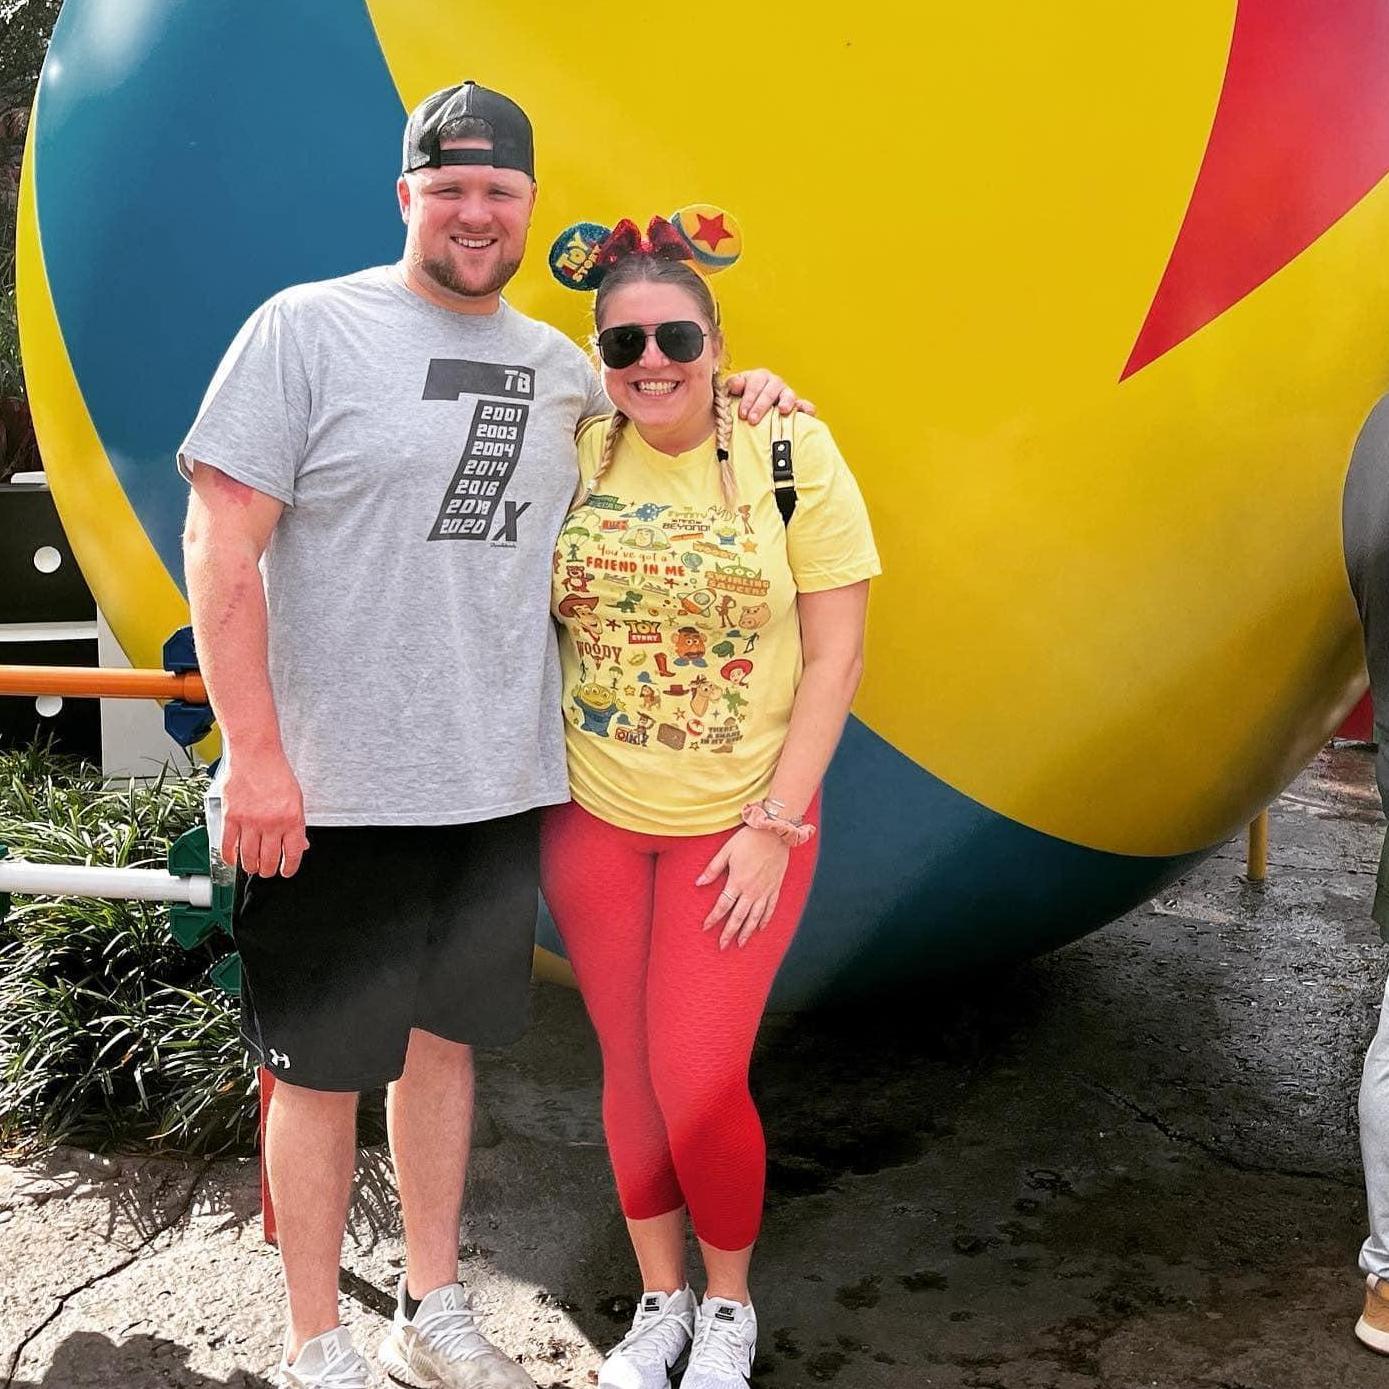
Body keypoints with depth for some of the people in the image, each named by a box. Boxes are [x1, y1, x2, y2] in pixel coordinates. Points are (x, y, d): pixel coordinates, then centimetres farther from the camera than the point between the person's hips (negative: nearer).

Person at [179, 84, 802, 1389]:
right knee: (321, 1070, 6)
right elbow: (221, 544, -11)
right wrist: (254, 755, -17)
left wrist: (731, 394, 10)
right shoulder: (306, 328, -6)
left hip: (497, 785, 5)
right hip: (332, 791, -5)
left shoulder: (559, 366, 11)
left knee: (446, 1040, 17)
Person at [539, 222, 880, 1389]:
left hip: (738, 825, -2)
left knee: (699, 1085, -3)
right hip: (592, 820, 3)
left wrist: (776, 824, -11)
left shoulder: (791, 451, -10)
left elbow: (834, 656, -8)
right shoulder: (570, 457, -2)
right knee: (629, 1073, 12)